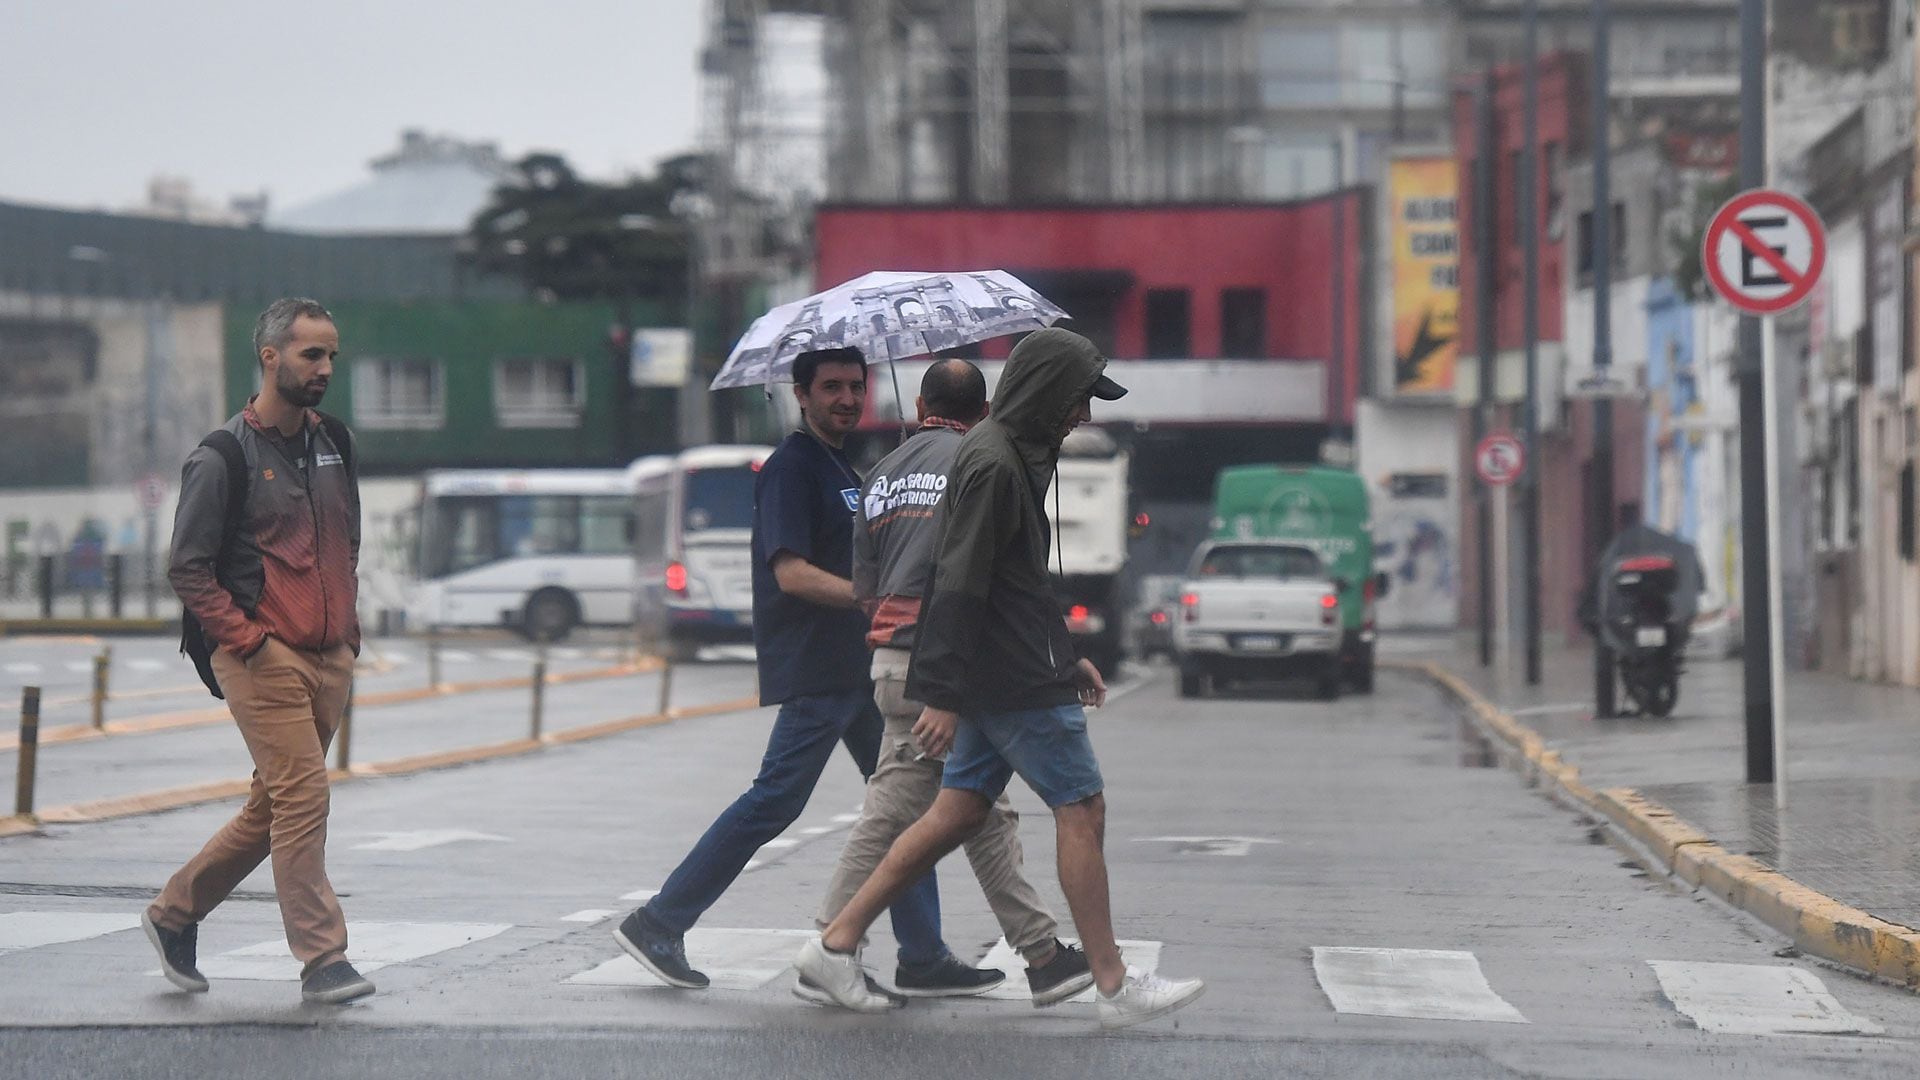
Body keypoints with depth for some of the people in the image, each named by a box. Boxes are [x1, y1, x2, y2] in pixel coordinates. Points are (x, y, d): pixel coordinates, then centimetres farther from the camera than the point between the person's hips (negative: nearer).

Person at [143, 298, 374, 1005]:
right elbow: (187, 568, -6)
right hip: (264, 659, -7)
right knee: (302, 794, -13)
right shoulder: (223, 458, -7)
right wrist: (245, 636, -13)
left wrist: (347, 626, 15)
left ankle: (176, 913, 27)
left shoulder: (335, 444, 14)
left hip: (331, 657, 7)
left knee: (275, 807, 11)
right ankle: (321, 959, -9)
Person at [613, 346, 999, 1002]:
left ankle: (923, 958, 9)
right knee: (775, 803, -8)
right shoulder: (791, 468, -11)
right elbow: (792, 573, -21)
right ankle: (658, 924, 0)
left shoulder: (841, 468, 19)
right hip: (813, 672, -10)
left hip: (857, 667, 10)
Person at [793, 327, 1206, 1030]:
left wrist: (1066, 658, 27)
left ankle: (836, 944, 11)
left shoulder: (1018, 455, 17)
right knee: (1081, 810, -4)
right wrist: (943, 695, -22)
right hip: (1018, 683, -10)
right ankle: (1115, 987, 2)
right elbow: (959, 584, -21)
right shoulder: (993, 464, -16)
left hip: (1001, 676, 10)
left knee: (959, 811, 10)